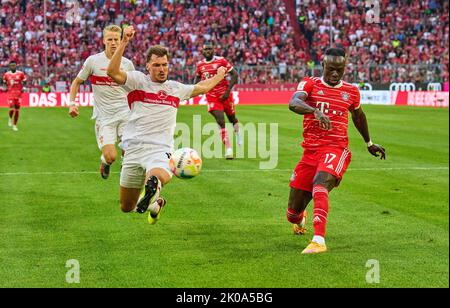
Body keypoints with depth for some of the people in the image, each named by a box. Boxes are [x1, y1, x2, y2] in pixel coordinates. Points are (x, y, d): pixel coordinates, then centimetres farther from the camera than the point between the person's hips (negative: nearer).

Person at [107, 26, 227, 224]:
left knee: (157, 178, -42)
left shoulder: (176, 88, 17)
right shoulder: (138, 80, 3)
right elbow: (113, 72, -16)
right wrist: (124, 42, -23)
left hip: (160, 150, 0)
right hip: (134, 149, 0)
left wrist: (220, 76, 47)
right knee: (126, 207, 12)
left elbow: (201, 88, 37)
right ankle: (155, 203, 39)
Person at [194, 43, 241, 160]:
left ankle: (238, 134, 50)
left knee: (232, 118, 16)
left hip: (224, 94, -1)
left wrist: (228, 91, -15)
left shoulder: (221, 60, -9)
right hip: (211, 96, 1)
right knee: (220, 121, -12)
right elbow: (198, 77, 22)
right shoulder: (200, 65, 3)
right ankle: (228, 149, -10)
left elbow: (234, 74, -8)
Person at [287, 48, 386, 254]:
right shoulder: (310, 84, 3)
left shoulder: (351, 91, 10)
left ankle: (319, 241, -44)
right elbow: (293, 103, -19)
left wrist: (369, 143, 42)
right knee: (293, 213, 6)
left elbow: (358, 115, 30)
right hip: (310, 151, 1)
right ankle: (300, 219, 46)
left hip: (336, 150, -1)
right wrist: (315, 111, -39)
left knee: (320, 184, -35)